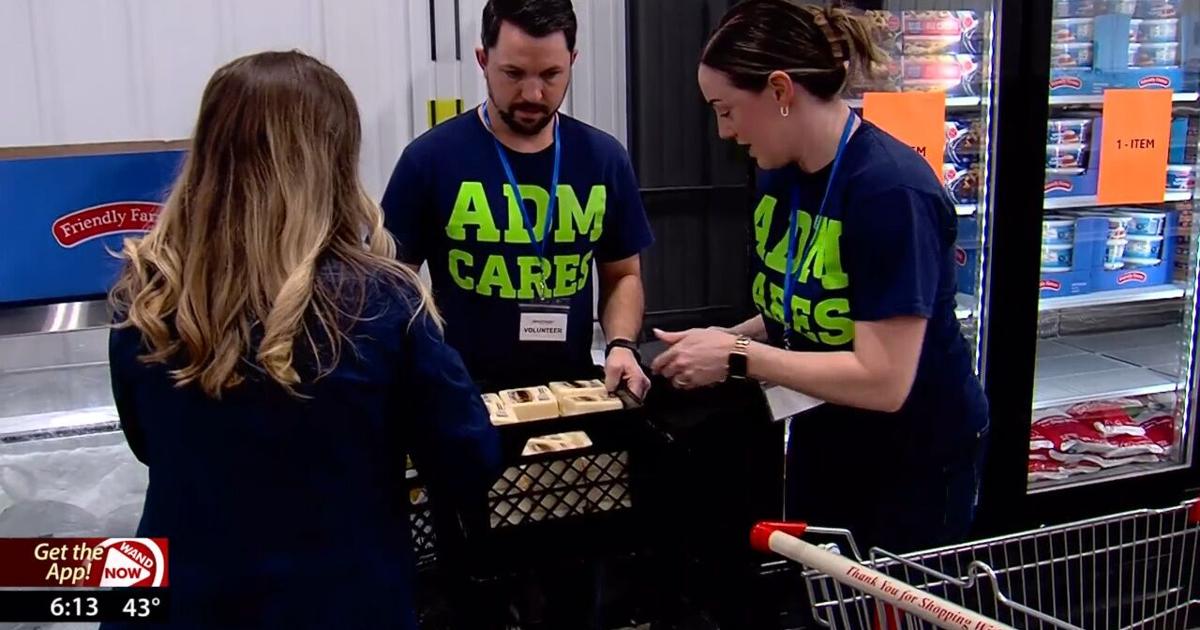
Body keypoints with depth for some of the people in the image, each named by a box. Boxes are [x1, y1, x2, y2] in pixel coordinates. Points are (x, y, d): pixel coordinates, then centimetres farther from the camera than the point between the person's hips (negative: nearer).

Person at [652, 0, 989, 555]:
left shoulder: (892, 191, -27)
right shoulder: (780, 175, -3)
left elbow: (882, 381, -29)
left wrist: (738, 357, -25)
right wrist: (732, 339, -7)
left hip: (917, 453, -7)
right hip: (822, 442, 7)